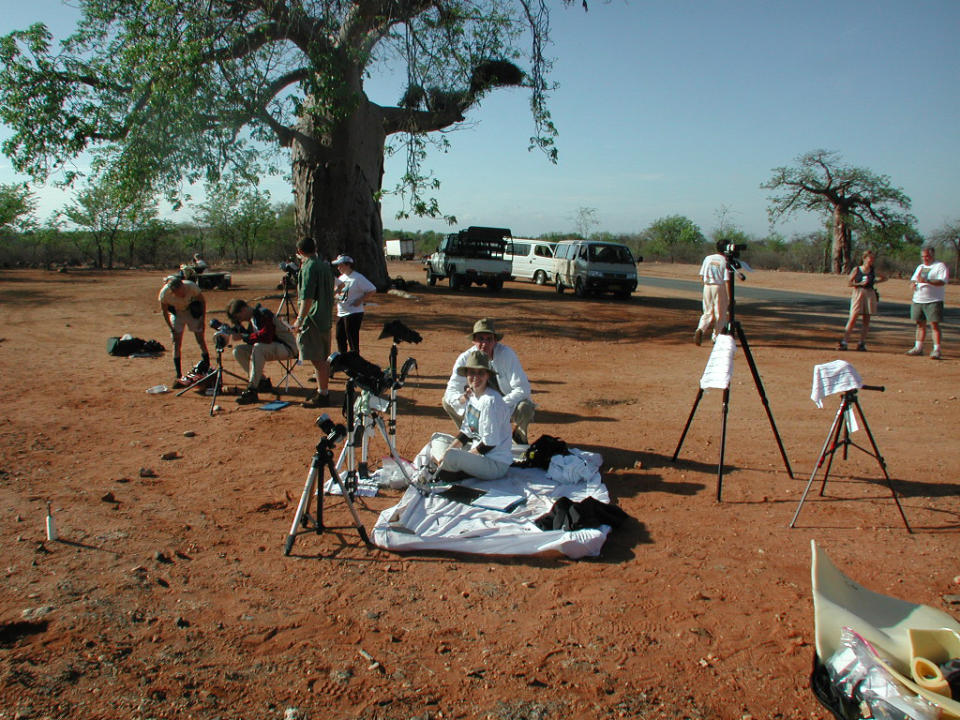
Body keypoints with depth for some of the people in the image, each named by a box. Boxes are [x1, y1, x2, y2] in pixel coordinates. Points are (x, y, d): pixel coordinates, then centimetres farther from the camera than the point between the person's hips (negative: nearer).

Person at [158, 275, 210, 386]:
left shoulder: (191, 286, -33)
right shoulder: (164, 293, -29)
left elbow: (202, 301, -13)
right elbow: (164, 311, -11)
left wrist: (203, 320, -13)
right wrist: (172, 329, -11)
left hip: (192, 311, -1)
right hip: (176, 313, 1)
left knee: (201, 339, -4)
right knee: (176, 343, -5)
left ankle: (207, 368, 9)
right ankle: (179, 376, -2)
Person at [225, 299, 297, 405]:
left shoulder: (264, 314, -19)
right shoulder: (251, 318, 10)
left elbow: (266, 337, -32)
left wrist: (242, 336, -27)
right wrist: (238, 326, -2)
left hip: (286, 348, -10)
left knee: (258, 347, -36)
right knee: (238, 350, -3)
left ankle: (252, 391, -38)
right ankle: (262, 382, 1)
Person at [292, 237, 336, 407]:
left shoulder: (309, 267, -14)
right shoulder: (325, 265, 13)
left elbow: (307, 297, -22)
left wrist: (300, 320, -21)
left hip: (313, 319, -9)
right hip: (325, 318, 10)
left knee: (318, 359, -6)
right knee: (323, 358, 18)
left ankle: (323, 395, -3)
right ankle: (322, 389, 29)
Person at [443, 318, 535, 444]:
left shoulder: (507, 354, -24)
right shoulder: (465, 359, -16)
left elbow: (522, 389, -27)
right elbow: (451, 390, -12)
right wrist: (461, 398, -37)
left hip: (508, 403, -2)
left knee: (525, 407, -35)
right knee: (447, 401, -14)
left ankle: (518, 435, 2)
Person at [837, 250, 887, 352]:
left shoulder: (874, 270, 8)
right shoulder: (856, 269, -1)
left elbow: (884, 278, 18)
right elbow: (849, 282, -2)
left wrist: (874, 281, 6)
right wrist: (860, 283, -15)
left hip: (870, 294, 3)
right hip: (858, 293, -3)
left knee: (866, 319, 4)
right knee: (853, 318, -10)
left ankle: (862, 343, 11)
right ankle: (844, 342, -12)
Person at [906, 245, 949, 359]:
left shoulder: (940, 266, -3)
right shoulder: (920, 267, 19)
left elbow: (942, 281, -15)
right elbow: (913, 279, 22)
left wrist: (927, 281, -29)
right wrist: (913, 283, -3)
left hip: (934, 300, -7)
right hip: (918, 300, 7)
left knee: (934, 324, -10)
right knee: (920, 324, 10)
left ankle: (936, 350, -9)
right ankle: (918, 348, 17)